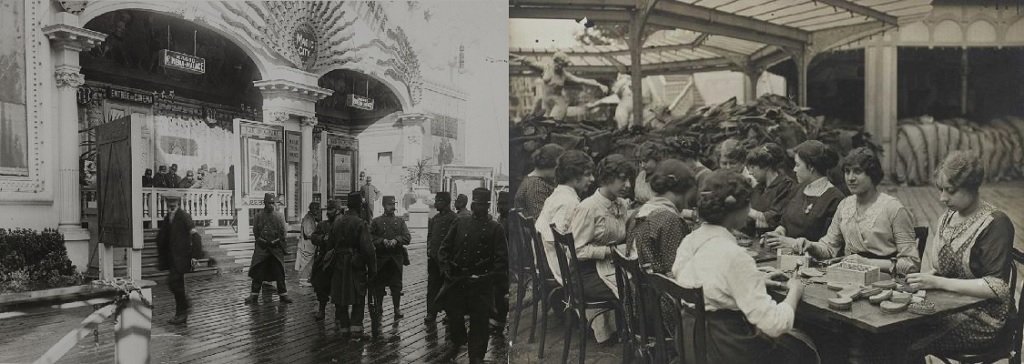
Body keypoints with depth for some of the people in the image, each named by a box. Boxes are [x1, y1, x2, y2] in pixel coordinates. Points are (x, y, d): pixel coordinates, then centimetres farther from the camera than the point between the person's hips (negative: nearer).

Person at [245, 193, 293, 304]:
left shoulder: (280, 215, 3)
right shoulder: (258, 216, 4)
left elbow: (283, 232, 3)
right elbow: (255, 232, 6)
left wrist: (275, 242, -4)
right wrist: (264, 241, -2)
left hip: (276, 248, 0)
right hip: (262, 248, 0)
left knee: (279, 272, 3)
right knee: (258, 272, 2)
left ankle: (283, 294, 10)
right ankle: (254, 294, 11)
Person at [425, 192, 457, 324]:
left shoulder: (453, 218, -10)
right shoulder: (435, 218, 14)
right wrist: (429, 249, 5)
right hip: (433, 258, 7)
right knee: (432, 286, 6)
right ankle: (431, 313, 12)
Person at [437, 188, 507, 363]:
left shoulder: (496, 229, -3)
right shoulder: (460, 222, 6)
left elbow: (501, 260, -7)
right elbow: (444, 248, 8)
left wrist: (489, 278, -15)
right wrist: (446, 268, -4)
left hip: (481, 285, -3)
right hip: (456, 281, 3)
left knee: (478, 322, 4)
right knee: (453, 316, 15)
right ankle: (457, 342, 44)